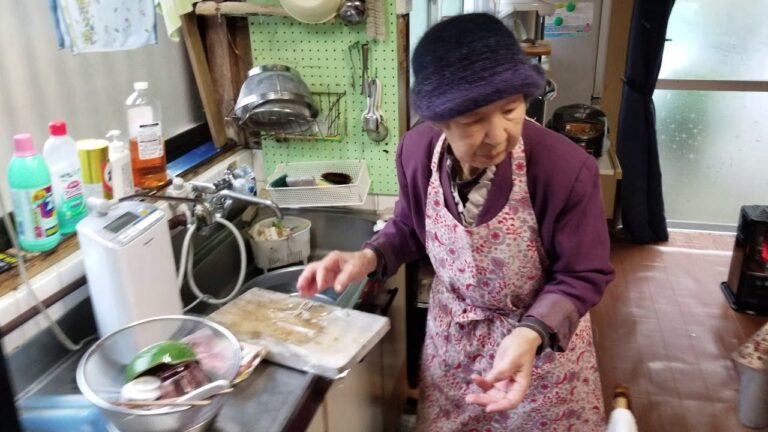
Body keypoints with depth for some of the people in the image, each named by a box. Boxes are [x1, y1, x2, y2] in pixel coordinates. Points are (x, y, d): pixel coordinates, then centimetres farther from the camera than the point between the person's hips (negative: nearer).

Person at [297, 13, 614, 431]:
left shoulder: (568, 169, -30)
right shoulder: (417, 150, -18)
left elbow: (582, 277, -18)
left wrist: (530, 335, -35)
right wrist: (368, 257, -17)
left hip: (545, 338, -3)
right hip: (452, 335, 4)